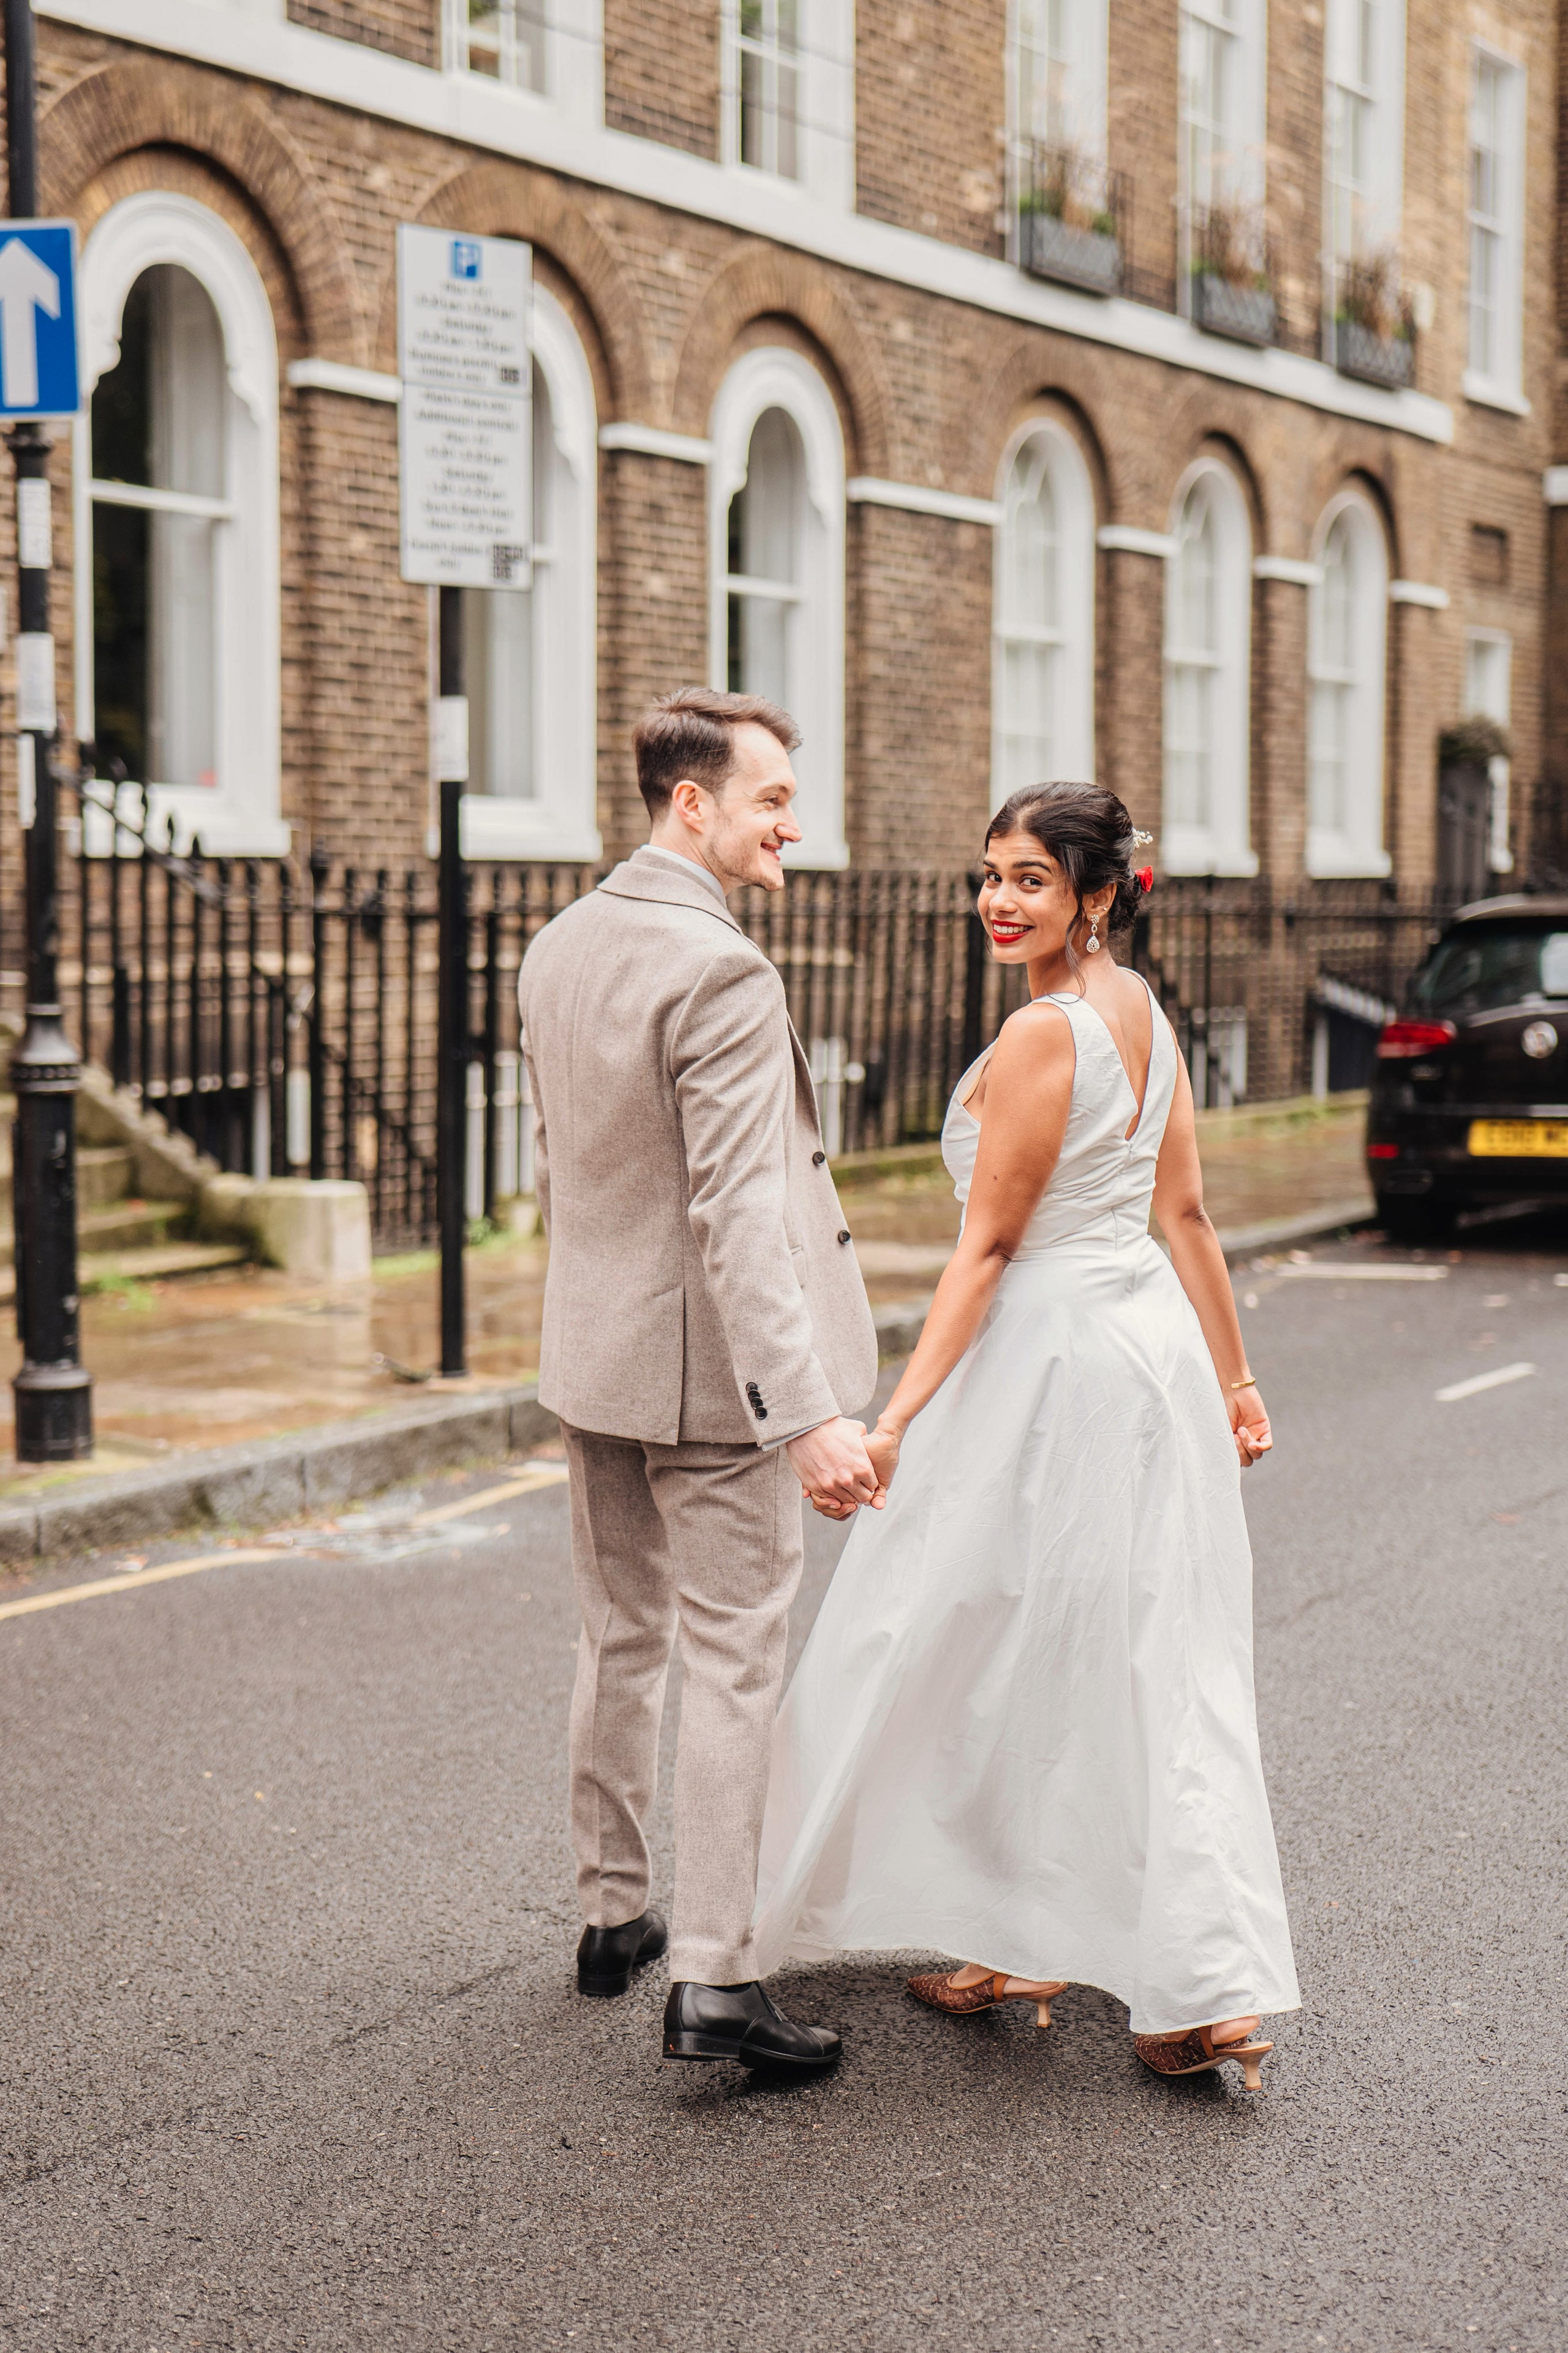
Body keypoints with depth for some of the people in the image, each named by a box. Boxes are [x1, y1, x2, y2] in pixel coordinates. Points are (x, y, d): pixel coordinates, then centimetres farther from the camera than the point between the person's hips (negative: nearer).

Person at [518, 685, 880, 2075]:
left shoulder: (560, 950, 6)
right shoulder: (721, 972, -21)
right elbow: (737, 1217, -27)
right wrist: (811, 1411, -28)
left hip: (593, 1357, 9)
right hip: (709, 1370, -8)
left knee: (621, 1645, 19)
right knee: (734, 1664, -3)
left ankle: (612, 1915, 31)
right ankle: (714, 1977, -3)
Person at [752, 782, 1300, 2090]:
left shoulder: (1044, 1035, -16)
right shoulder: (1145, 1014, 10)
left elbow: (987, 1248, -18)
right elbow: (1188, 1214, 14)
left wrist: (901, 1417, -17)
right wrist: (1232, 1378, 20)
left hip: (1054, 1361, -9)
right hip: (1155, 1339, 9)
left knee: (996, 1660, 6)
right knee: (1149, 1667, 10)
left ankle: (1018, 1945, 17)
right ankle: (1214, 1989, 13)